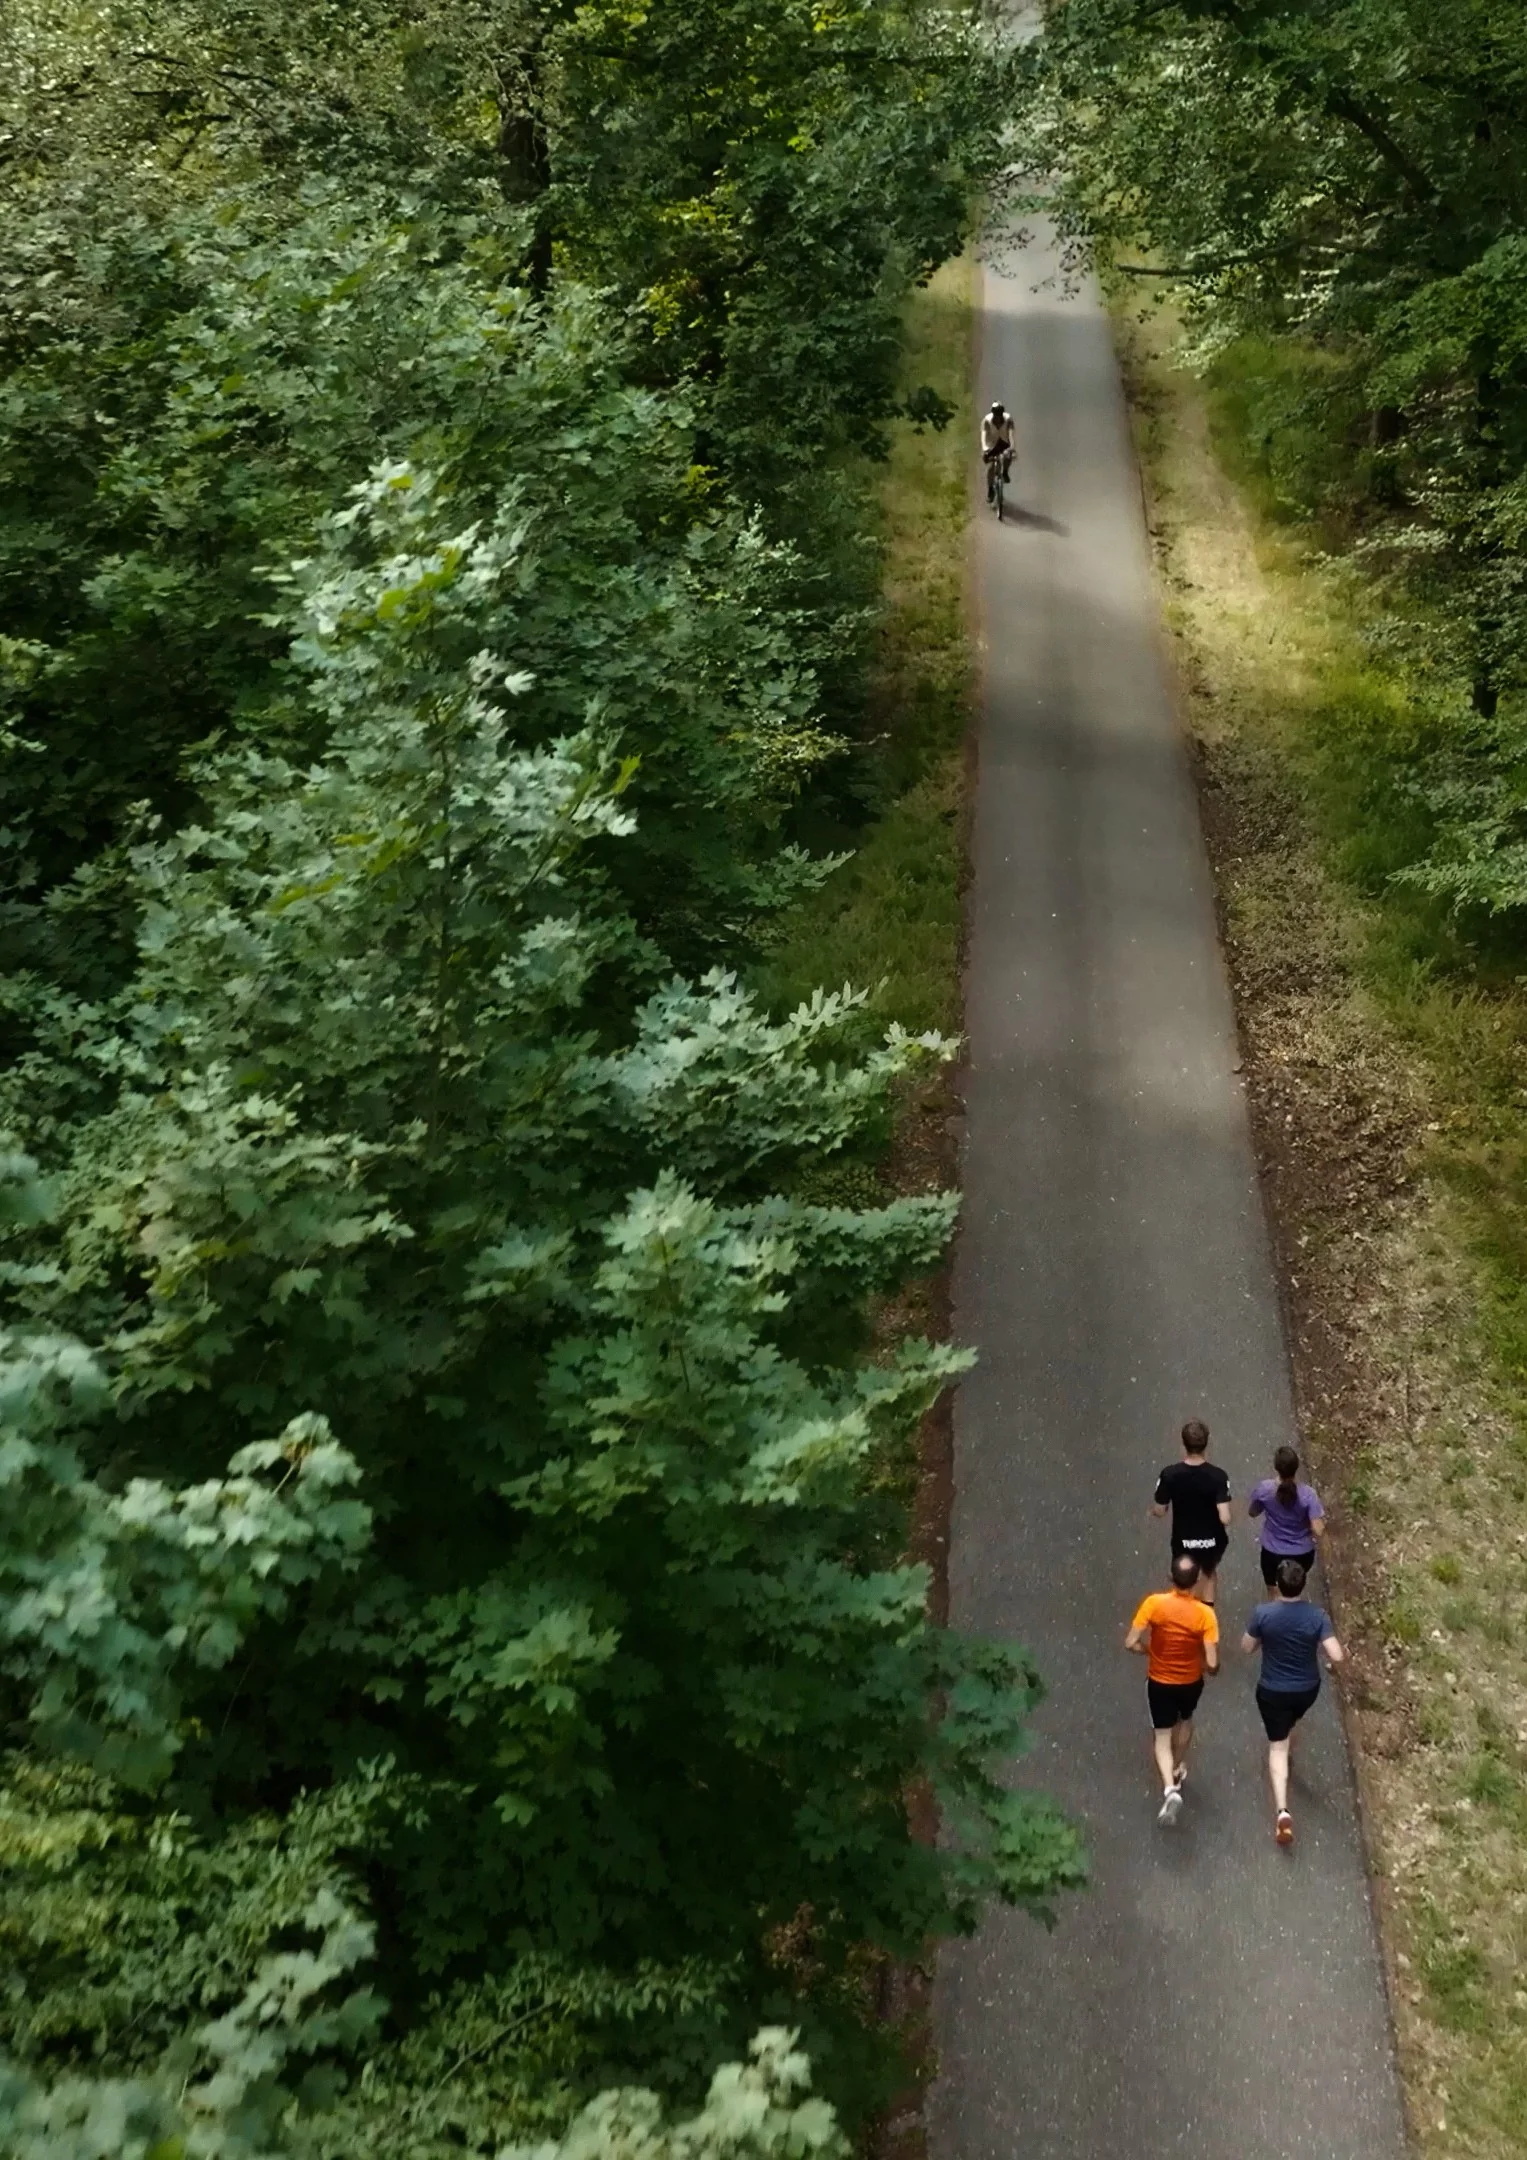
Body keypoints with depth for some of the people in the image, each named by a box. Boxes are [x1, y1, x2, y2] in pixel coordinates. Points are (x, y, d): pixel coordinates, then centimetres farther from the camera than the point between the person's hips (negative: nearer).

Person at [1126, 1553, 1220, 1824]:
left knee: (1162, 1736, 12)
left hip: (1159, 1681, -1)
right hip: (1191, 1682, 1)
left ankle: (1170, 1789, -7)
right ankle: (1180, 1769, 49)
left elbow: (1131, 1643, -20)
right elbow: (1212, 1663, -23)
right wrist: (1210, 1668, 1)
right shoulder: (1205, 1614, -23)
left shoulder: (1154, 1604, -23)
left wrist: (1150, 1651, 0)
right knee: (1185, 1720, 32)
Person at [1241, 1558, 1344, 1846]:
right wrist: (1333, 1665, 1)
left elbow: (1247, 1648, -7)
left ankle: (1282, 1811, -7)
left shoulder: (1263, 1613, -21)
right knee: (1289, 1725, 34)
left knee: (1277, 1746, 6)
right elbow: (1337, 1656, -22)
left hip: (1272, 1691, -2)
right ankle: (1287, 1754, 61)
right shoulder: (1317, 1616, -20)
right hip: (1307, 1689, 2)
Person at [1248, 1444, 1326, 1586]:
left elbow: (1252, 1512, -3)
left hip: (1273, 1553, 0)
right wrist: (1322, 1519, -6)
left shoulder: (1264, 1488, -22)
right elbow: (1318, 1531, -27)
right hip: (1302, 1554, 0)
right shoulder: (1308, 1494, -27)